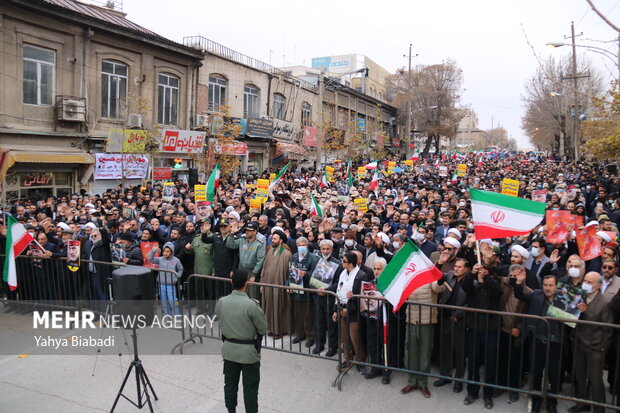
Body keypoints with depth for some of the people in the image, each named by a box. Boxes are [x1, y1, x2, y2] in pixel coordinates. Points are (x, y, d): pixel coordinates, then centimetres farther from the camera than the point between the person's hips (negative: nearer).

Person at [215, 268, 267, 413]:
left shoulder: (221, 302, -11)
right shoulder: (251, 305, -25)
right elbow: (263, 329, -13)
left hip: (229, 349, 5)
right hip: (248, 352, -5)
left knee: (230, 384, 21)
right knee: (250, 388, 10)